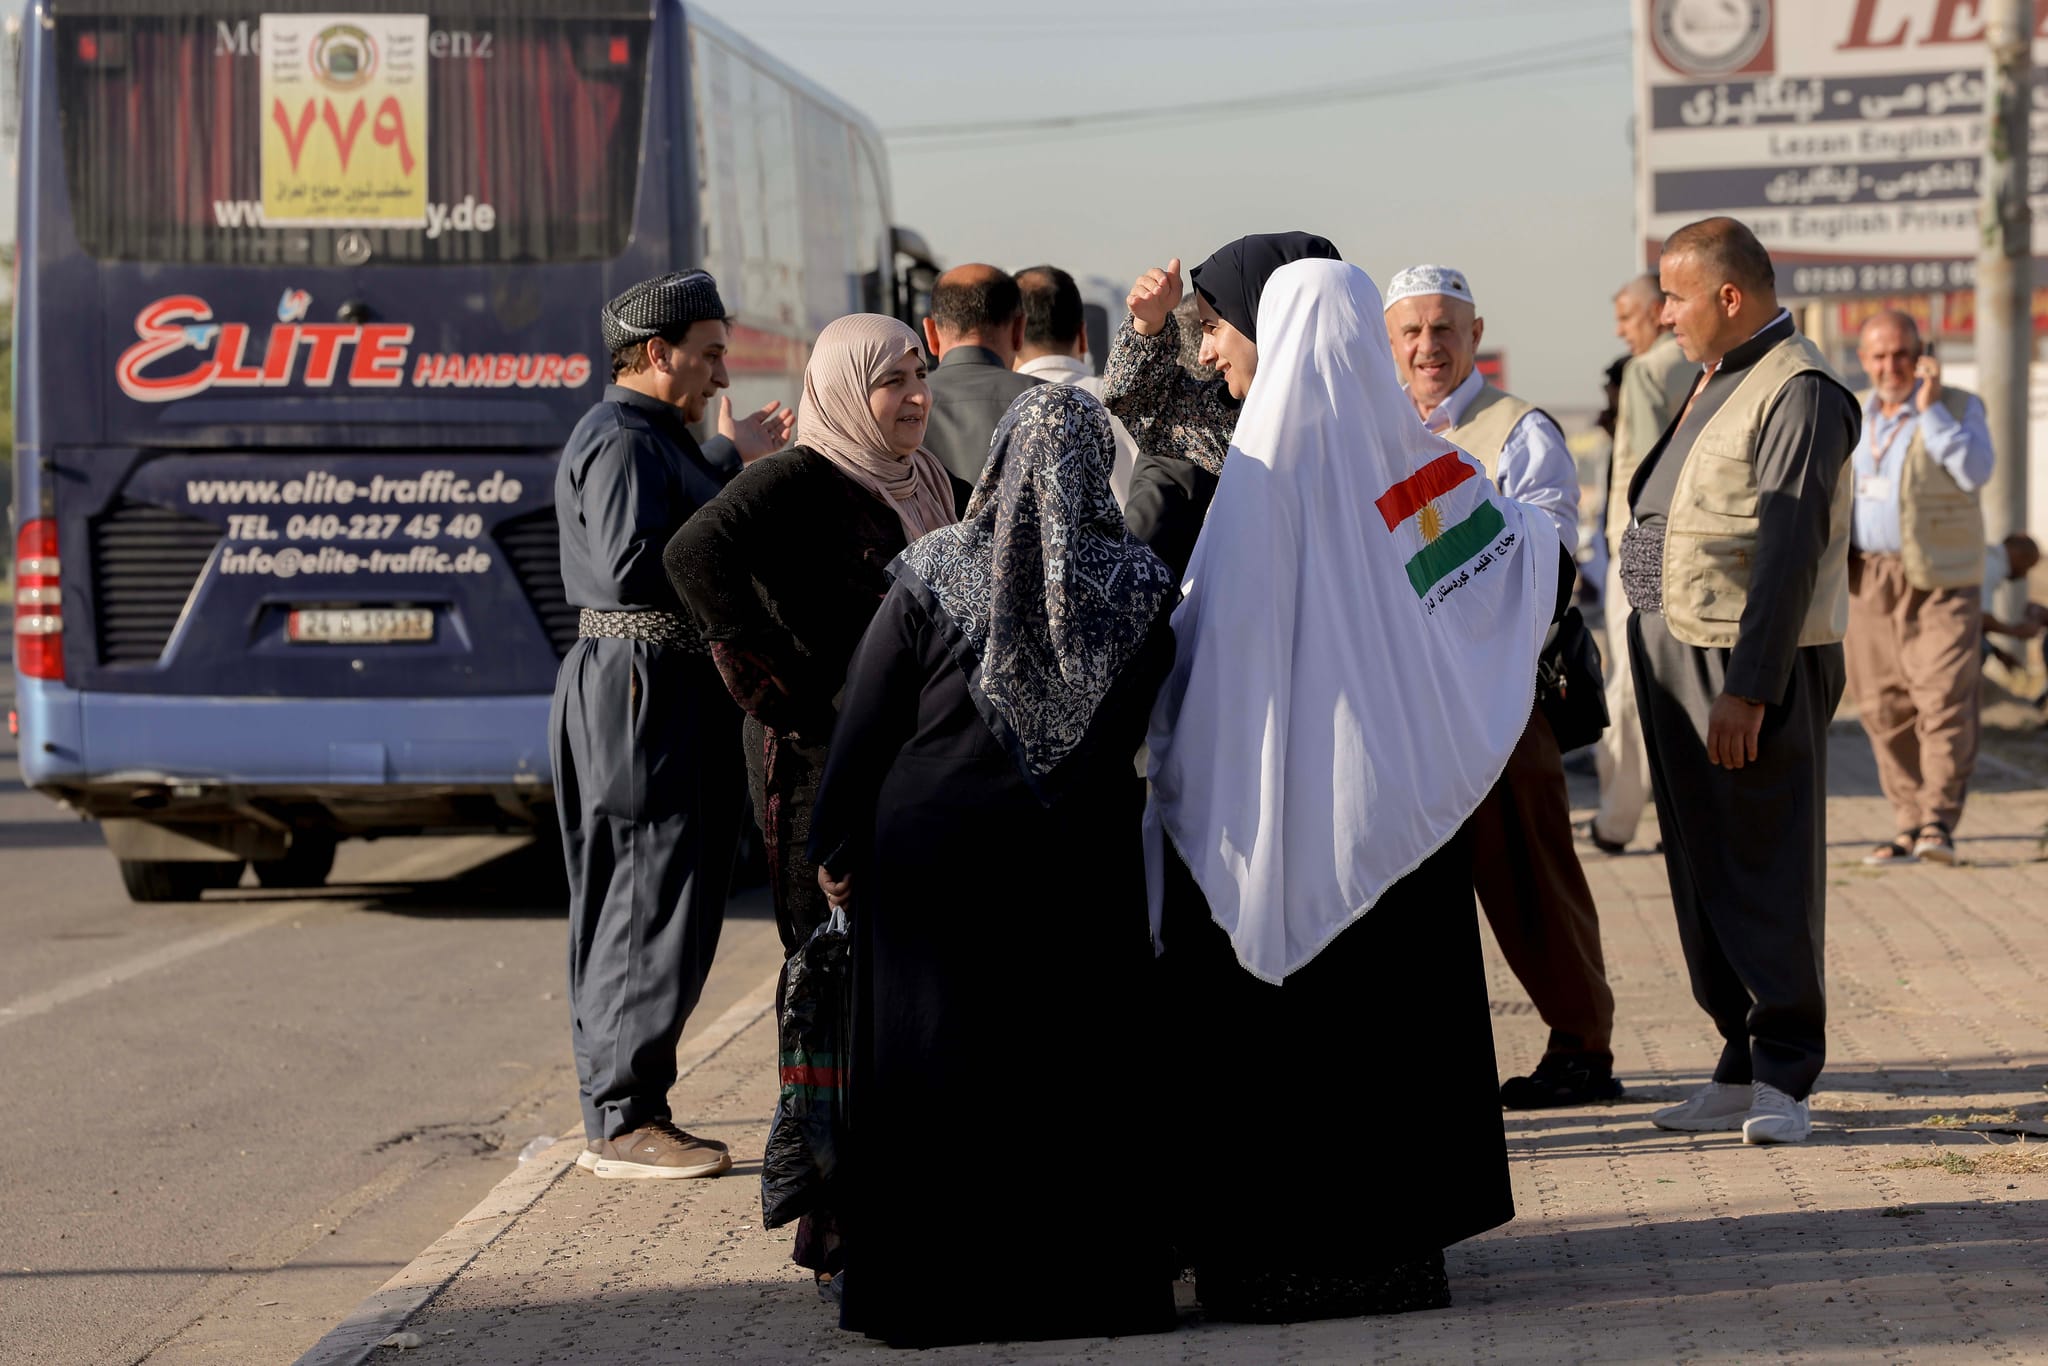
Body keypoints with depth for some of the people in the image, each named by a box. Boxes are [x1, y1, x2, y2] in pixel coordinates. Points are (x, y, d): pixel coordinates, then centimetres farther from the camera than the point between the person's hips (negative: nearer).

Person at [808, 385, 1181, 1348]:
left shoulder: (933, 577, -7)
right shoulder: (1142, 588, -4)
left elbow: (865, 721, -3)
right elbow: (1141, 726, 6)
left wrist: (836, 844, 6)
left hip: (933, 848, -1)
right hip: (1082, 860, 1)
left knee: (935, 1062, 6)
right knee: (1081, 1061, 9)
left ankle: (935, 1285, 11)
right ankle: (1089, 1275, 14)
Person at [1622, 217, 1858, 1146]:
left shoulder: (1800, 391, -13)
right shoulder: (1716, 379, 17)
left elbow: (1790, 549, -19)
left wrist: (1747, 690, -24)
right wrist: (1657, 653, 14)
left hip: (1755, 666, -9)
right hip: (1676, 653, 9)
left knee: (1769, 876, -4)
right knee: (1702, 871, 11)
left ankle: (1783, 1080, 2)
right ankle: (1740, 1070, 18)